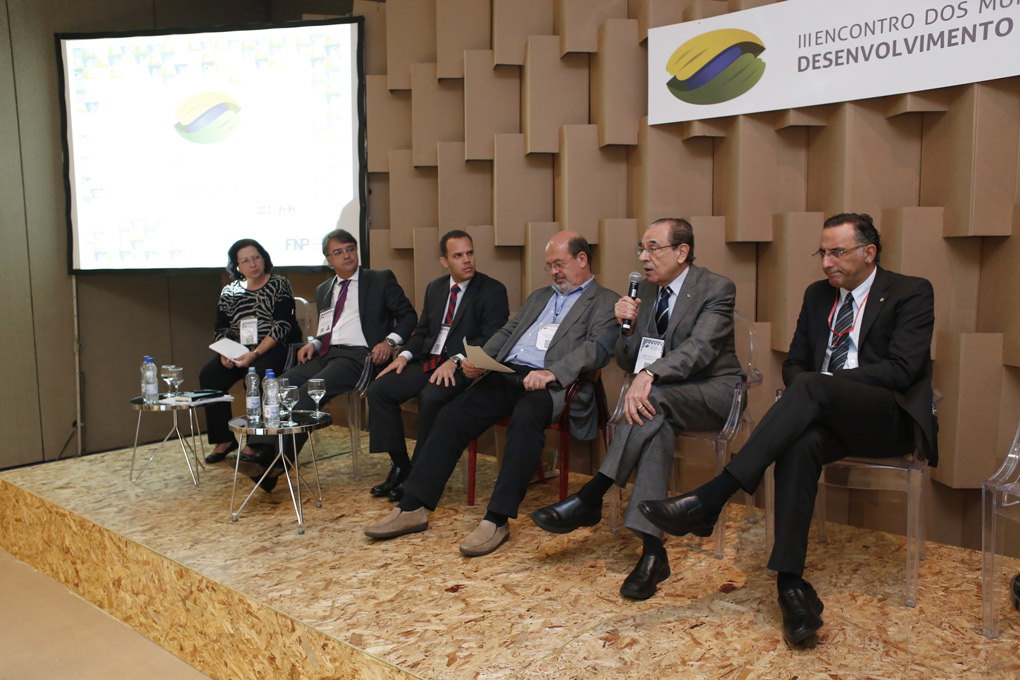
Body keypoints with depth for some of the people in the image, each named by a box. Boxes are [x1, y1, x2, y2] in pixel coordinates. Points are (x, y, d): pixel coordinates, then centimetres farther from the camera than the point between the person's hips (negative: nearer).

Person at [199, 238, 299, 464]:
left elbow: (282, 327, -11)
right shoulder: (229, 292, 13)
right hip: (238, 351, 5)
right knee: (208, 376, -17)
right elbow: (220, 330, 11)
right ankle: (223, 439, -6)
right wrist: (224, 353, -11)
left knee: (256, 376, -33)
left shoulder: (279, 285, -2)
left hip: (274, 349, -5)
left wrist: (255, 354, -21)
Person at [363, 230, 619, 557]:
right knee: (451, 416, -15)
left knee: (526, 417, -37)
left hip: (549, 383, -6)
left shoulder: (606, 302, 9)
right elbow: (506, 332, 25)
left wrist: (552, 372, -24)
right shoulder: (539, 296, 31)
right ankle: (412, 509, -10)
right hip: (507, 374, 6)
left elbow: (597, 347, -8)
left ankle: (497, 520, -31)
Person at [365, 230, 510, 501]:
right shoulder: (435, 288, 18)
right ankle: (400, 466, -2)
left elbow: (491, 339, -12)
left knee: (431, 397, -34)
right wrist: (405, 355, 1)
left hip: (462, 367, -7)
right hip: (428, 361, 7)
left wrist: (455, 360, -24)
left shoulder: (493, 290, -2)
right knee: (378, 389, -10)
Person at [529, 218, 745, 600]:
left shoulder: (717, 289, -9)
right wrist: (627, 327, -13)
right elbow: (628, 364, 8)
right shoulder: (646, 290, 9)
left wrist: (649, 375, -43)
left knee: (653, 398, -36)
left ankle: (589, 500, -31)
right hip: (662, 396, 5)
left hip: (714, 392, -4)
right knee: (657, 423, -33)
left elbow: (700, 346, -27)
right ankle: (652, 551, -37)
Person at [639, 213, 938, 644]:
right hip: (827, 415, 4)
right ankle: (791, 582, -36)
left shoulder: (911, 293, 2)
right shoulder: (818, 295, 19)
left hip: (892, 419, -4)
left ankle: (709, 500, -39)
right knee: (800, 443, -34)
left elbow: (901, 369, -10)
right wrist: (809, 392, -6)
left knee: (811, 387, -34)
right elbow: (793, 364, 19)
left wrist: (820, 383, -15)